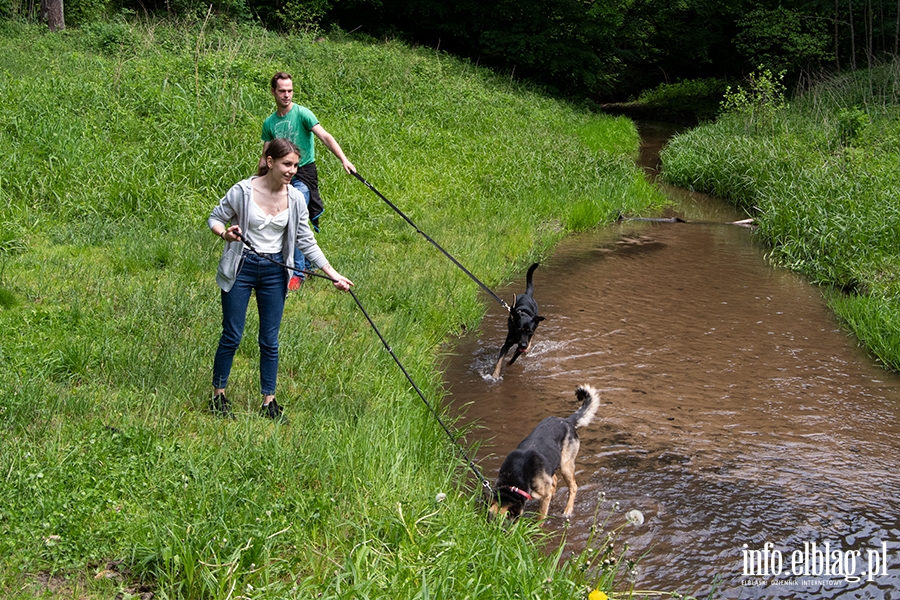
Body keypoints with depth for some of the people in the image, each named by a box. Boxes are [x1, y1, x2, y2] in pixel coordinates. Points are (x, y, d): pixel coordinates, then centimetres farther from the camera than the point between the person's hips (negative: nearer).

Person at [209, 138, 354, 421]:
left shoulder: (296, 199, -3)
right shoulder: (243, 191, -13)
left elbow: (306, 242, 3)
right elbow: (215, 218, -2)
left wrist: (333, 274, -2)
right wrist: (225, 233, -25)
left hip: (274, 272, 3)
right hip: (241, 268, -3)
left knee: (270, 340, 8)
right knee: (232, 336, 4)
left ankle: (269, 401, 19)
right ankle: (218, 395, 20)